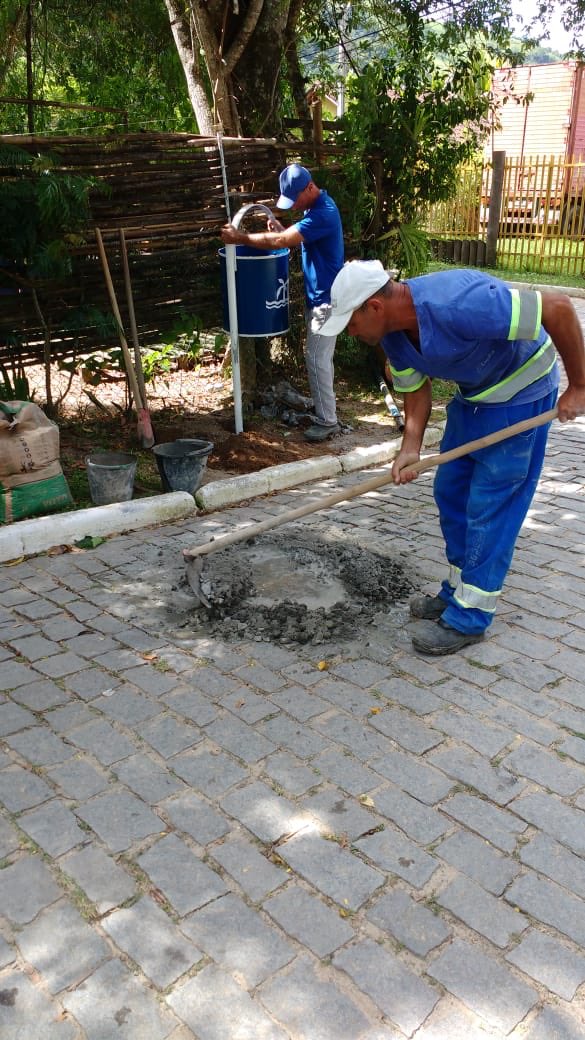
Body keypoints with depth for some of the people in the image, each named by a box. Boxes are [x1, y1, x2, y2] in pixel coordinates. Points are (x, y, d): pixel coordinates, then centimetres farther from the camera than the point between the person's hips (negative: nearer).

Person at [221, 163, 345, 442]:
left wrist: (239, 237, -21)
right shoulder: (314, 208, 9)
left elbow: (279, 241, -29)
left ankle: (327, 421, -1)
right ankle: (322, 408, 29)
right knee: (317, 357, 17)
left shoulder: (323, 213, -23)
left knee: (317, 359, -8)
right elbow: (296, 239, 19)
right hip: (317, 295, 10)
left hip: (326, 297, -10)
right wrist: (283, 230, -1)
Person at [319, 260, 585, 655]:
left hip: (521, 391, -8)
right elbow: (416, 388, 1)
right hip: (472, 392, 8)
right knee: (450, 492, 11)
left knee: (490, 504, -6)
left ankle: (468, 617, 5)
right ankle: (459, 592, 26)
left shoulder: (458, 304, -37)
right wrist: (410, 449, -15)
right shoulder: (393, 332, -11)